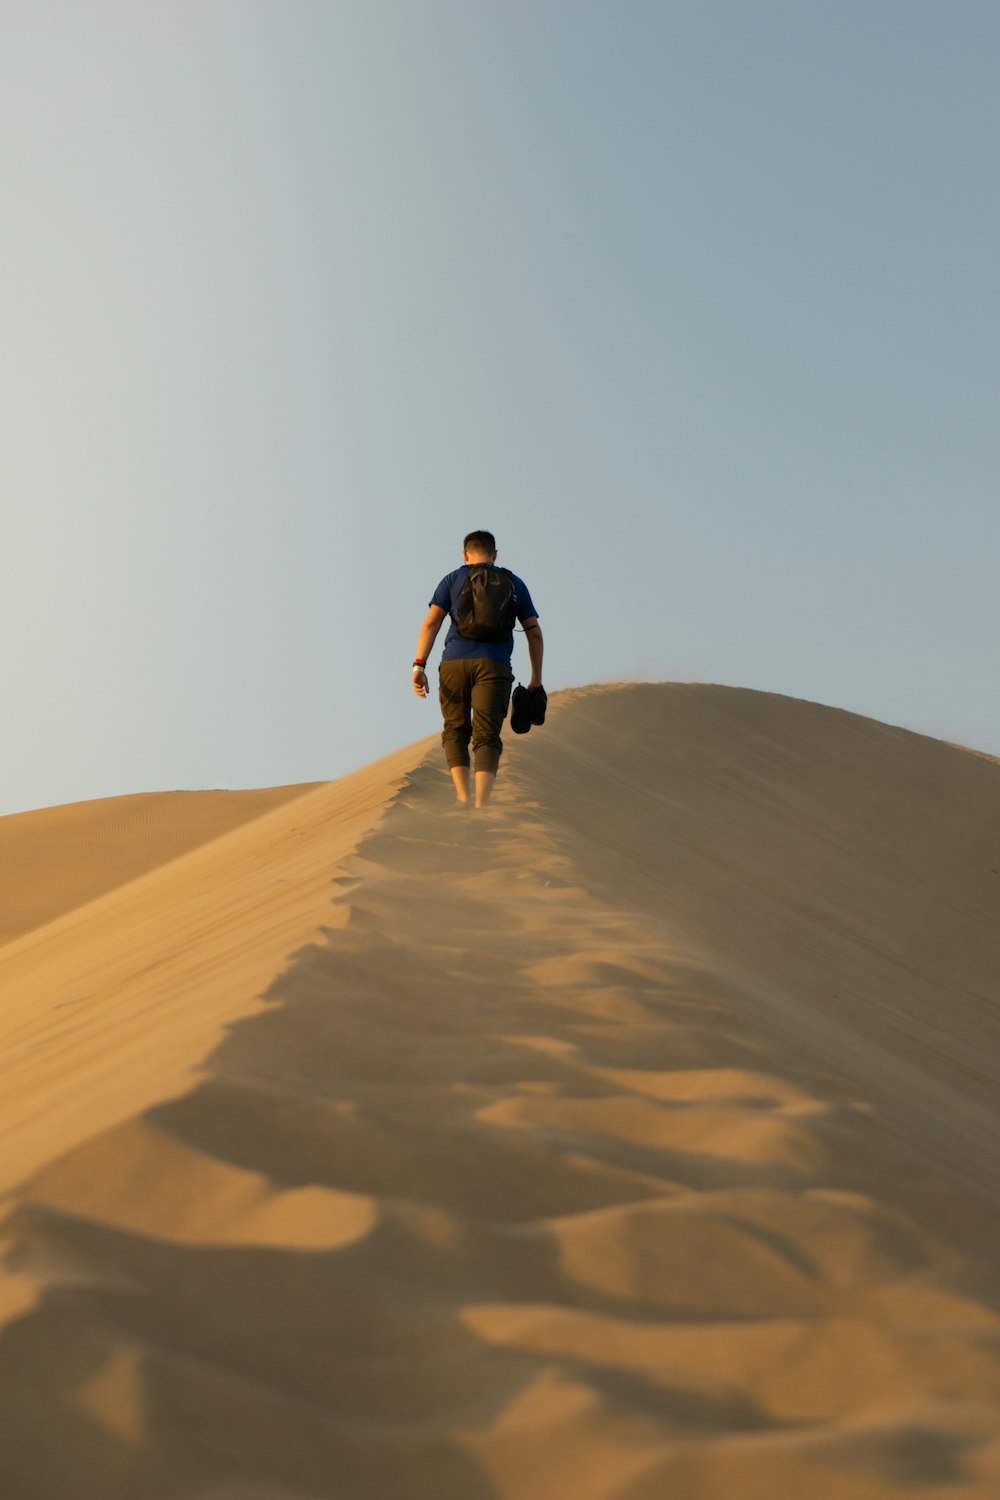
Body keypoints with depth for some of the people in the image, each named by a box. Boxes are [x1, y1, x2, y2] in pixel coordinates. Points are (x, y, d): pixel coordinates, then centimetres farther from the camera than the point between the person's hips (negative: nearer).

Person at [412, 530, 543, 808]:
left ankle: (462, 797, 0)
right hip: (494, 666, 0)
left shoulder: (453, 579, 15)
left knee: (456, 731, 15)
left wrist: (419, 665, -3)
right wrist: (536, 678, 20)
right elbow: (534, 632, 16)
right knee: (486, 736, -3)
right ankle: (481, 805, -19)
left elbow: (431, 622, 3)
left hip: (454, 663, 0)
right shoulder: (514, 583, 19)